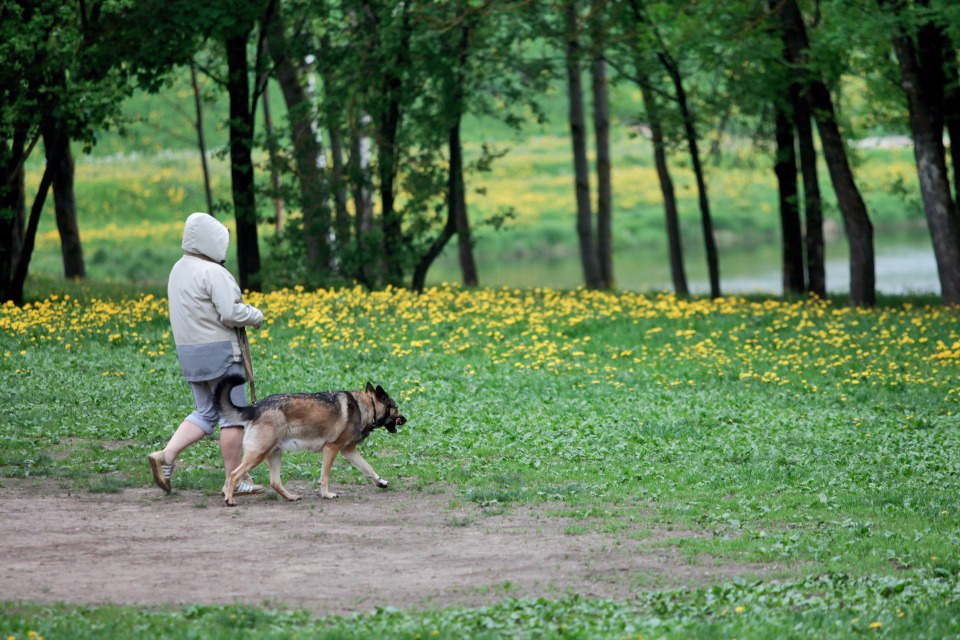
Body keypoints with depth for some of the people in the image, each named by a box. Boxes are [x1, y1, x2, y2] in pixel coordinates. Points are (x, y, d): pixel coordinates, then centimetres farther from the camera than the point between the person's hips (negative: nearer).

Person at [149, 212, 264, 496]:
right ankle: (234, 480, 4)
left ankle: (165, 456, -2)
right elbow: (231, 313, -22)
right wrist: (256, 316, -2)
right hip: (218, 351, -9)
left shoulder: (179, 270, 12)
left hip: (189, 352, 9)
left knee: (205, 413, 15)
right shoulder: (212, 272, -17)